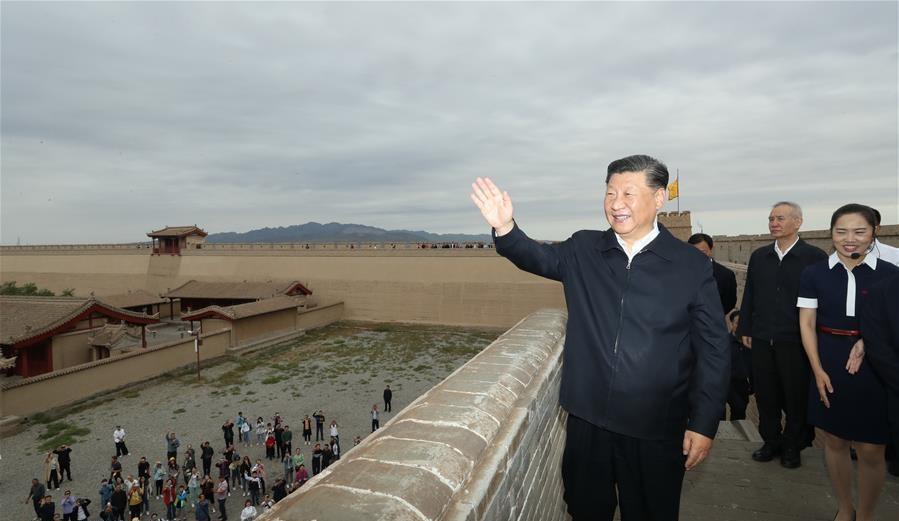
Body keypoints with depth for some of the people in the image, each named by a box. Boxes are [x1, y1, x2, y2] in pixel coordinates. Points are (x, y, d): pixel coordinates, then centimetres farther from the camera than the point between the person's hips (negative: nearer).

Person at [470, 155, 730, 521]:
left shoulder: (692, 265, -6)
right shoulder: (583, 251, 2)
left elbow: (713, 350, -4)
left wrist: (704, 424, -5)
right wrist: (505, 228, -27)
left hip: (657, 429, -2)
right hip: (587, 419, 2)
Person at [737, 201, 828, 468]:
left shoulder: (814, 256, -5)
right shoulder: (759, 256, 7)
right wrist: (745, 330, 9)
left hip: (796, 341, -3)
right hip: (762, 340, 4)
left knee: (796, 397, 10)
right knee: (765, 395, 11)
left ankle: (792, 446, 28)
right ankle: (771, 441, 28)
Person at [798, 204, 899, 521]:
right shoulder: (814, 273, 0)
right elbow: (807, 324, 1)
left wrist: (868, 341, -16)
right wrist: (818, 371, -7)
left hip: (874, 370, -1)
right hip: (828, 367, 1)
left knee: (870, 450, 5)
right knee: (834, 442, 12)